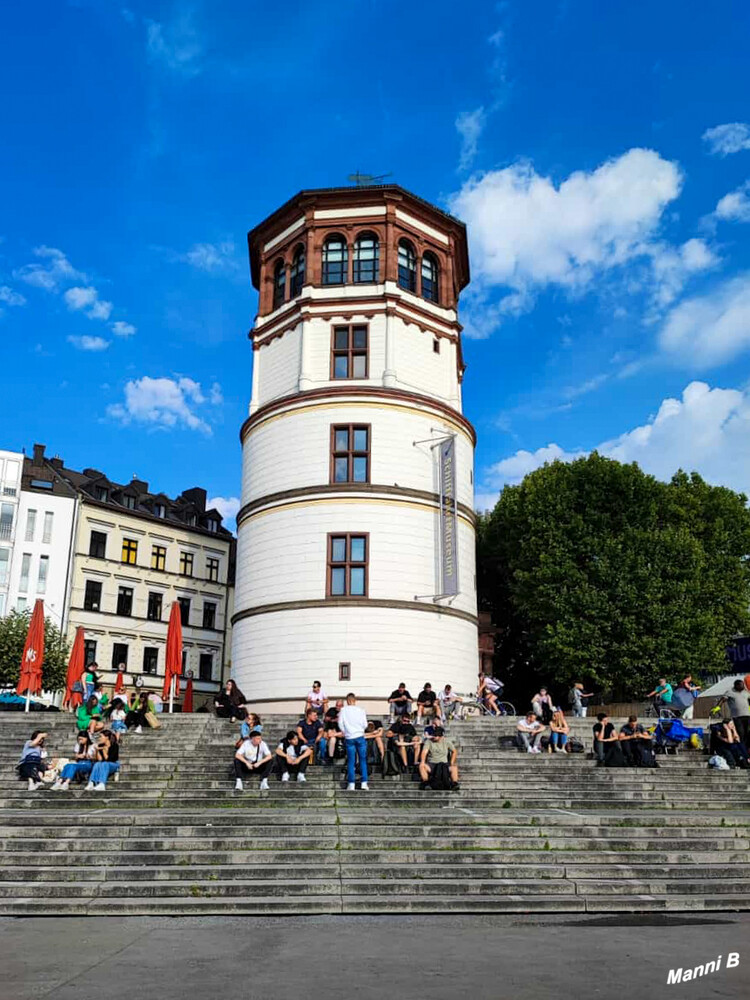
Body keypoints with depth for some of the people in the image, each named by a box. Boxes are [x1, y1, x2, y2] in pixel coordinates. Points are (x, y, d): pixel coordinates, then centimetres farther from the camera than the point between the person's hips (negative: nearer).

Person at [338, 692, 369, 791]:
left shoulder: (343, 710, 1)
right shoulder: (361, 710, 0)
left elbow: (340, 724, 0)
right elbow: (365, 724, 1)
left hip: (349, 738, 0)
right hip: (360, 737, 0)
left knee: (351, 761, 5)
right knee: (363, 760, 7)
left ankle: (351, 784, 2)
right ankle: (364, 783, 2)